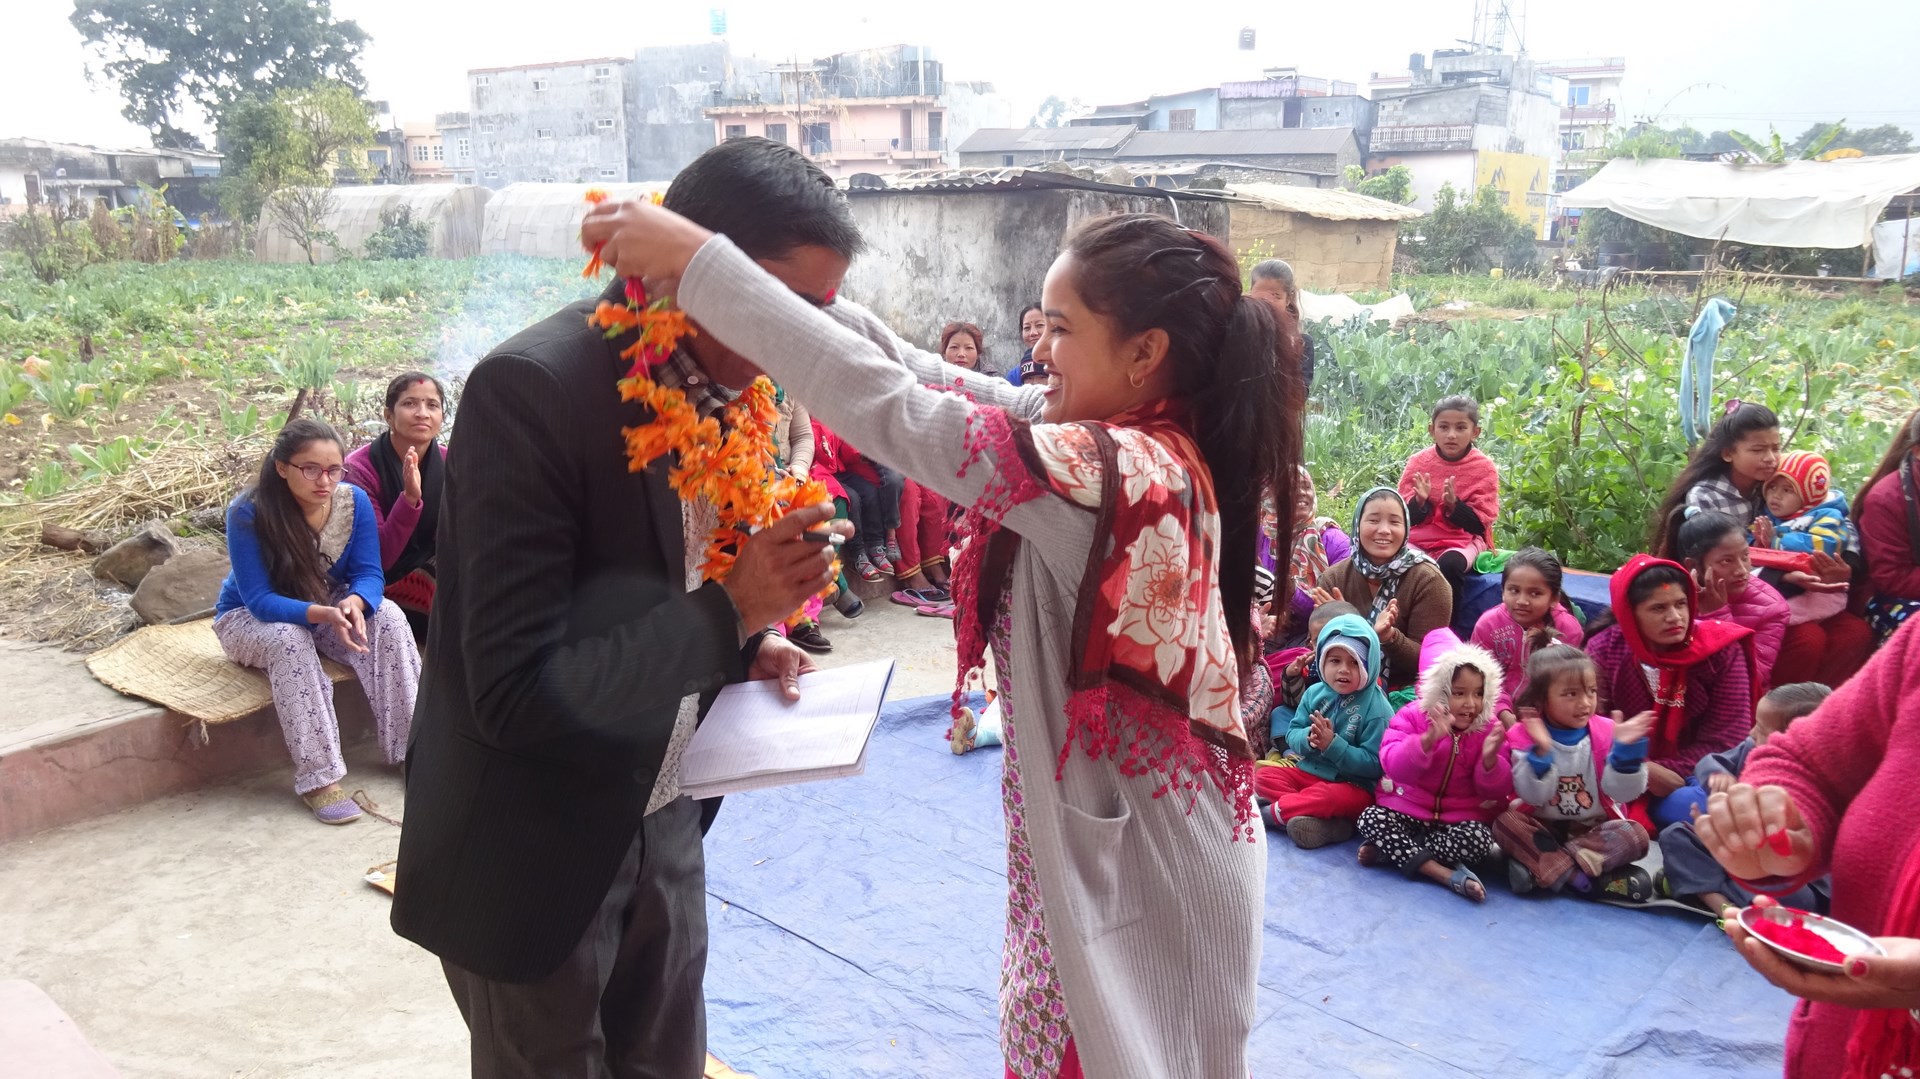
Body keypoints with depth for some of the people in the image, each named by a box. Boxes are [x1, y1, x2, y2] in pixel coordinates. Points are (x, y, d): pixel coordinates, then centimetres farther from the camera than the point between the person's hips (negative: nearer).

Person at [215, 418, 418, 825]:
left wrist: (353, 603, -39)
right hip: (249, 618, -3)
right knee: (290, 639, -37)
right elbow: (259, 599, -28)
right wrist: (322, 614, -45)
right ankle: (318, 777, -34)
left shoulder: (354, 501, -16)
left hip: (327, 606, 3)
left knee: (387, 617, -25)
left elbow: (369, 574, -15)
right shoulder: (247, 513, -25)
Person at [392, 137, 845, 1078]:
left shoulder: (727, 388, -2)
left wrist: (744, 646, -6)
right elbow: (515, 691, -27)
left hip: (666, 828, 7)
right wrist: (729, 610, -27)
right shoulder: (533, 387, -25)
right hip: (535, 860, -6)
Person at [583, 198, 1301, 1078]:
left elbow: (891, 408, -31)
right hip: (1117, 843, 8)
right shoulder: (1146, 443, -1)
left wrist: (696, 262, -27)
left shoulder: (1116, 472, -28)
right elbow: (931, 377, -1)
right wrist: (799, 286, -7)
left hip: (1137, 867, -8)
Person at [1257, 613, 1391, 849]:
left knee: (1336, 797, -38)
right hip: (1308, 772, 7)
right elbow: (1292, 734, 4)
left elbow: (1374, 764, -18)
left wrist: (1332, 744, -25)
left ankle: (1275, 812, -21)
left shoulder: (1377, 708, -14)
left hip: (1353, 785, -6)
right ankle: (1328, 822, -27)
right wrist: (1309, 739, -19)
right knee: (1262, 777, -11)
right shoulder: (1315, 693, 2)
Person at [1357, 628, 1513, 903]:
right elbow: (1393, 765, -22)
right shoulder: (1412, 716, -7)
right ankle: (1448, 874, -30)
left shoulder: (1488, 730, -3)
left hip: (1460, 817, 0)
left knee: (1479, 839, -30)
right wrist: (1428, 739, -38)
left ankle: (1391, 850, -22)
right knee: (1370, 818, -25)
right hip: (1407, 809, 0)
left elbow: (1496, 791, -6)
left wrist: (1490, 759, -27)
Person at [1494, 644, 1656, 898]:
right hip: (1544, 828, -1)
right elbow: (1534, 797, -18)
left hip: (1595, 828, 1)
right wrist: (1541, 751, -32)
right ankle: (1582, 879, -30)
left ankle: (1538, 866, -27)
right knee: (1505, 822, -27)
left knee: (1635, 836, -26)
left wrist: (1625, 749, -26)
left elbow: (1623, 792, -11)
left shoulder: (1606, 732, -5)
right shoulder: (1525, 737, -9)